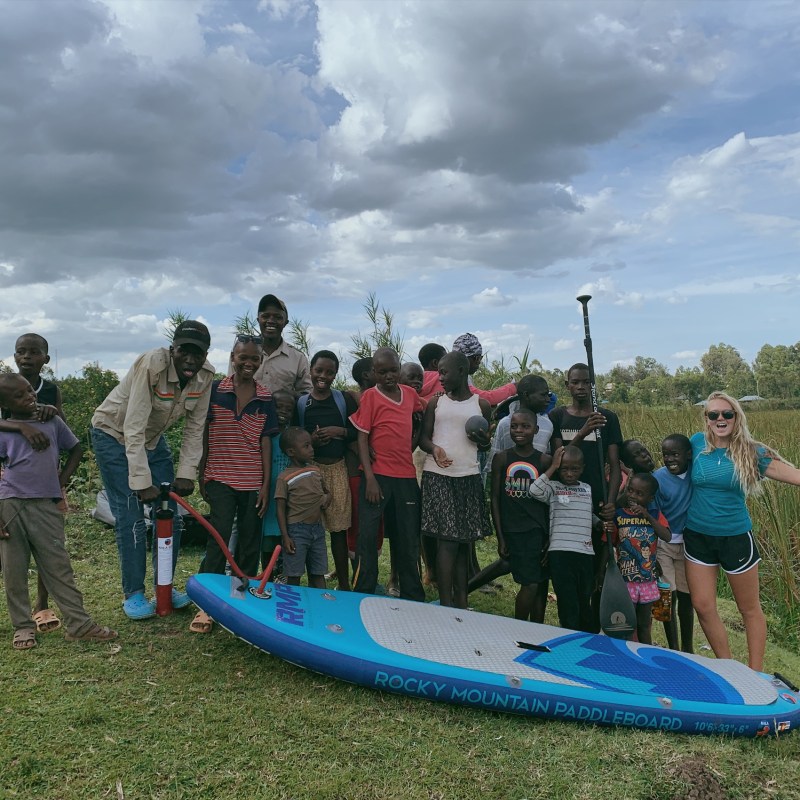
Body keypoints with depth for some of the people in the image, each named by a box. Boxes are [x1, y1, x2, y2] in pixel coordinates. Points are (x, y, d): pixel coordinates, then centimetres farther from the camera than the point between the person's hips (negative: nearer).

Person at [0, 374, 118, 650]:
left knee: (58, 566, 4)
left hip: (46, 506, 2)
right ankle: (22, 627, 21)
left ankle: (79, 624, 7)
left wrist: (62, 480, 7)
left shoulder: (52, 421, 5)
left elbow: (76, 449, 19)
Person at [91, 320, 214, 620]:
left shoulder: (205, 375, -17)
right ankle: (133, 594, 8)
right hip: (114, 435, -6)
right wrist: (142, 481, -34)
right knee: (130, 518, -8)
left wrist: (187, 472, -17)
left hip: (153, 438, 6)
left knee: (169, 514, 4)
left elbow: (195, 428, -10)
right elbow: (134, 429, -34)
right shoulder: (152, 365, -34)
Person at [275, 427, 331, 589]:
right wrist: (285, 537, -12)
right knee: (294, 576, 1)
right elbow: (280, 509, -8)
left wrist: (327, 497, 0)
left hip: (317, 528, 6)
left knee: (318, 574, 11)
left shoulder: (316, 470, 8)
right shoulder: (285, 478, -9)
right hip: (297, 530, -5)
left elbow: (325, 491, 25)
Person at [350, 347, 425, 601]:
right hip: (378, 476, -4)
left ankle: (413, 596, 23)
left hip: (406, 476, 4)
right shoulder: (370, 396, -5)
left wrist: (413, 445, 9)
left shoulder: (410, 394, 7)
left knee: (409, 538, 11)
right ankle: (363, 594, 10)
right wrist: (370, 479, -13)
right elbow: (362, 439, -7)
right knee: (368, 535, -1)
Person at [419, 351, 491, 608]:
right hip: (438, 476, -1)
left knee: (464, 540, 6)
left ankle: (461, 601, 15)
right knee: (446, 540, -7)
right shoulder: (436, 402, 7)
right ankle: (446, 604, -3)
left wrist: (483, 441, -10)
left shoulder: (481, 405, 7)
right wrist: (434, 449, -16)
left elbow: (486, 444, 14)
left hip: (469, 477, 1)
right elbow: (423, 437, 6)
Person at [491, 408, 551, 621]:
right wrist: (500, 537, 0)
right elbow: (495, 498, 3)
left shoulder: (544, 461, 3)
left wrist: (550, 538, 2)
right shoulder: (501, 458, 1)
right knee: (530, 584, -7)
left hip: (538, 529, 2)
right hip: (512, 529, -2)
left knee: (539, 583, 6)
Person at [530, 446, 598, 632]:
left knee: (585, 602, 16)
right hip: (560, 553, -4)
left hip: (586, 553, 4)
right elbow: (534, 491, -19)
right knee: (568, 605, -4)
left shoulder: (587, 489, 14)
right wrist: (553, 467, -13)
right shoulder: (553, 487, 1)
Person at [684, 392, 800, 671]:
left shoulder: (751, 452, -11)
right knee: (703, 606, 6)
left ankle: (755, 674, 28)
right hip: (697, 536, 2)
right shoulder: (697, 442, -4)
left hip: (736, 537, -2)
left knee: (749, 608, 11)